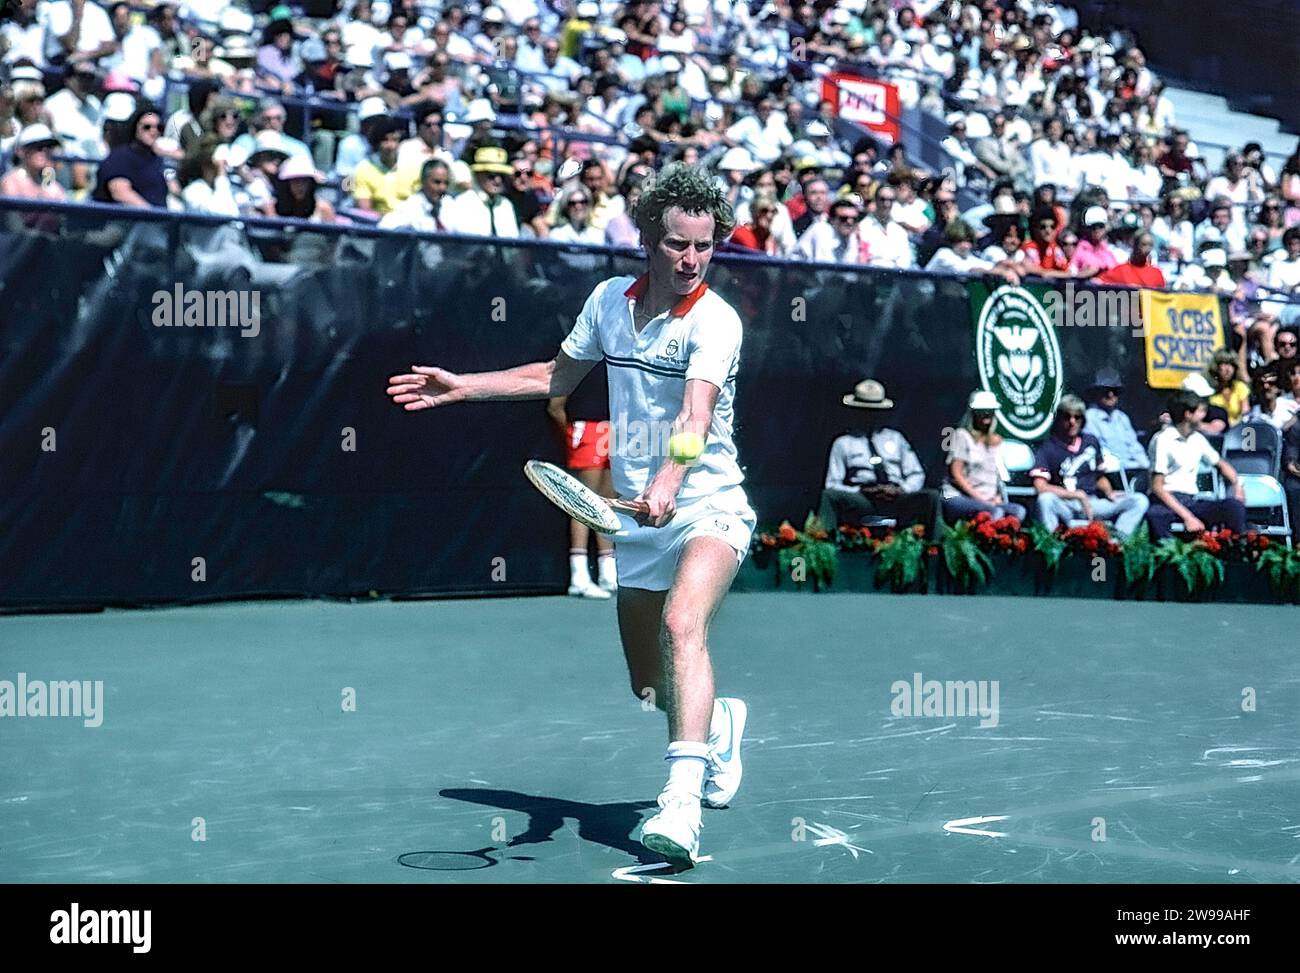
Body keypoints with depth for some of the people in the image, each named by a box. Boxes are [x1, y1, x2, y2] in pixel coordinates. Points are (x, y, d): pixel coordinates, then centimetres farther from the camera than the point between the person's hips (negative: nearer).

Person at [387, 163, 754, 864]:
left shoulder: (714, 321, -15)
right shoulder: (608, 299, 4)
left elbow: (695, 415, -32)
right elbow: (557, 376, 21)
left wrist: (667, 484, -49)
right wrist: (462, 387, 19)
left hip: (706, 504, -6)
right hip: (637, 515, 6)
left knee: (682, 625, -33)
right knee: (649, 686, 13)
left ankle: (682, 802, -41)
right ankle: (720, 725, 47)